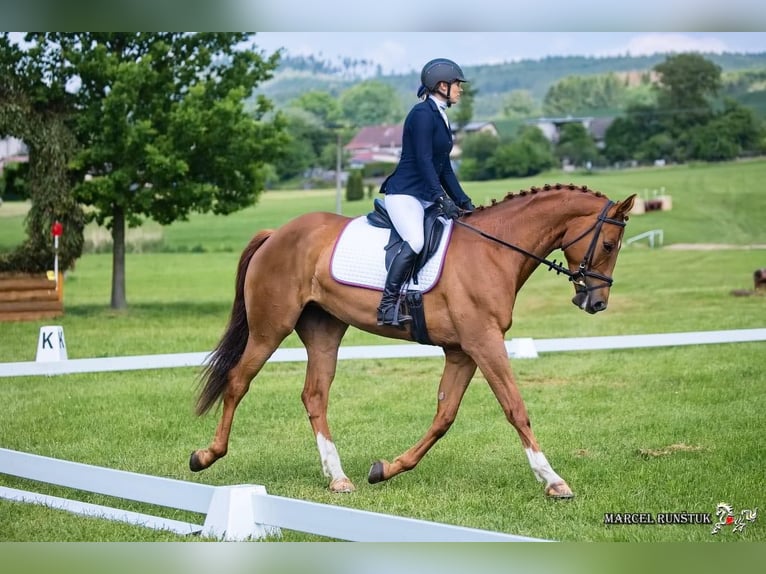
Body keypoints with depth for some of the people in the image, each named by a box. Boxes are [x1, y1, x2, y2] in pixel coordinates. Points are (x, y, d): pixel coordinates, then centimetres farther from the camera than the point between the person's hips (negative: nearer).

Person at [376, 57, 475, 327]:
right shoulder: (422, 113, -11)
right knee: (416, 240, -32)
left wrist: (463, 201, 14)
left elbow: (444, 167, 20)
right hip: (404, 193, -10)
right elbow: (423, 160, -19)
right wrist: (441, 199, -25)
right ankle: (387, 306, -27)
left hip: (427, 196, 10)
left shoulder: (440, 117, 17)